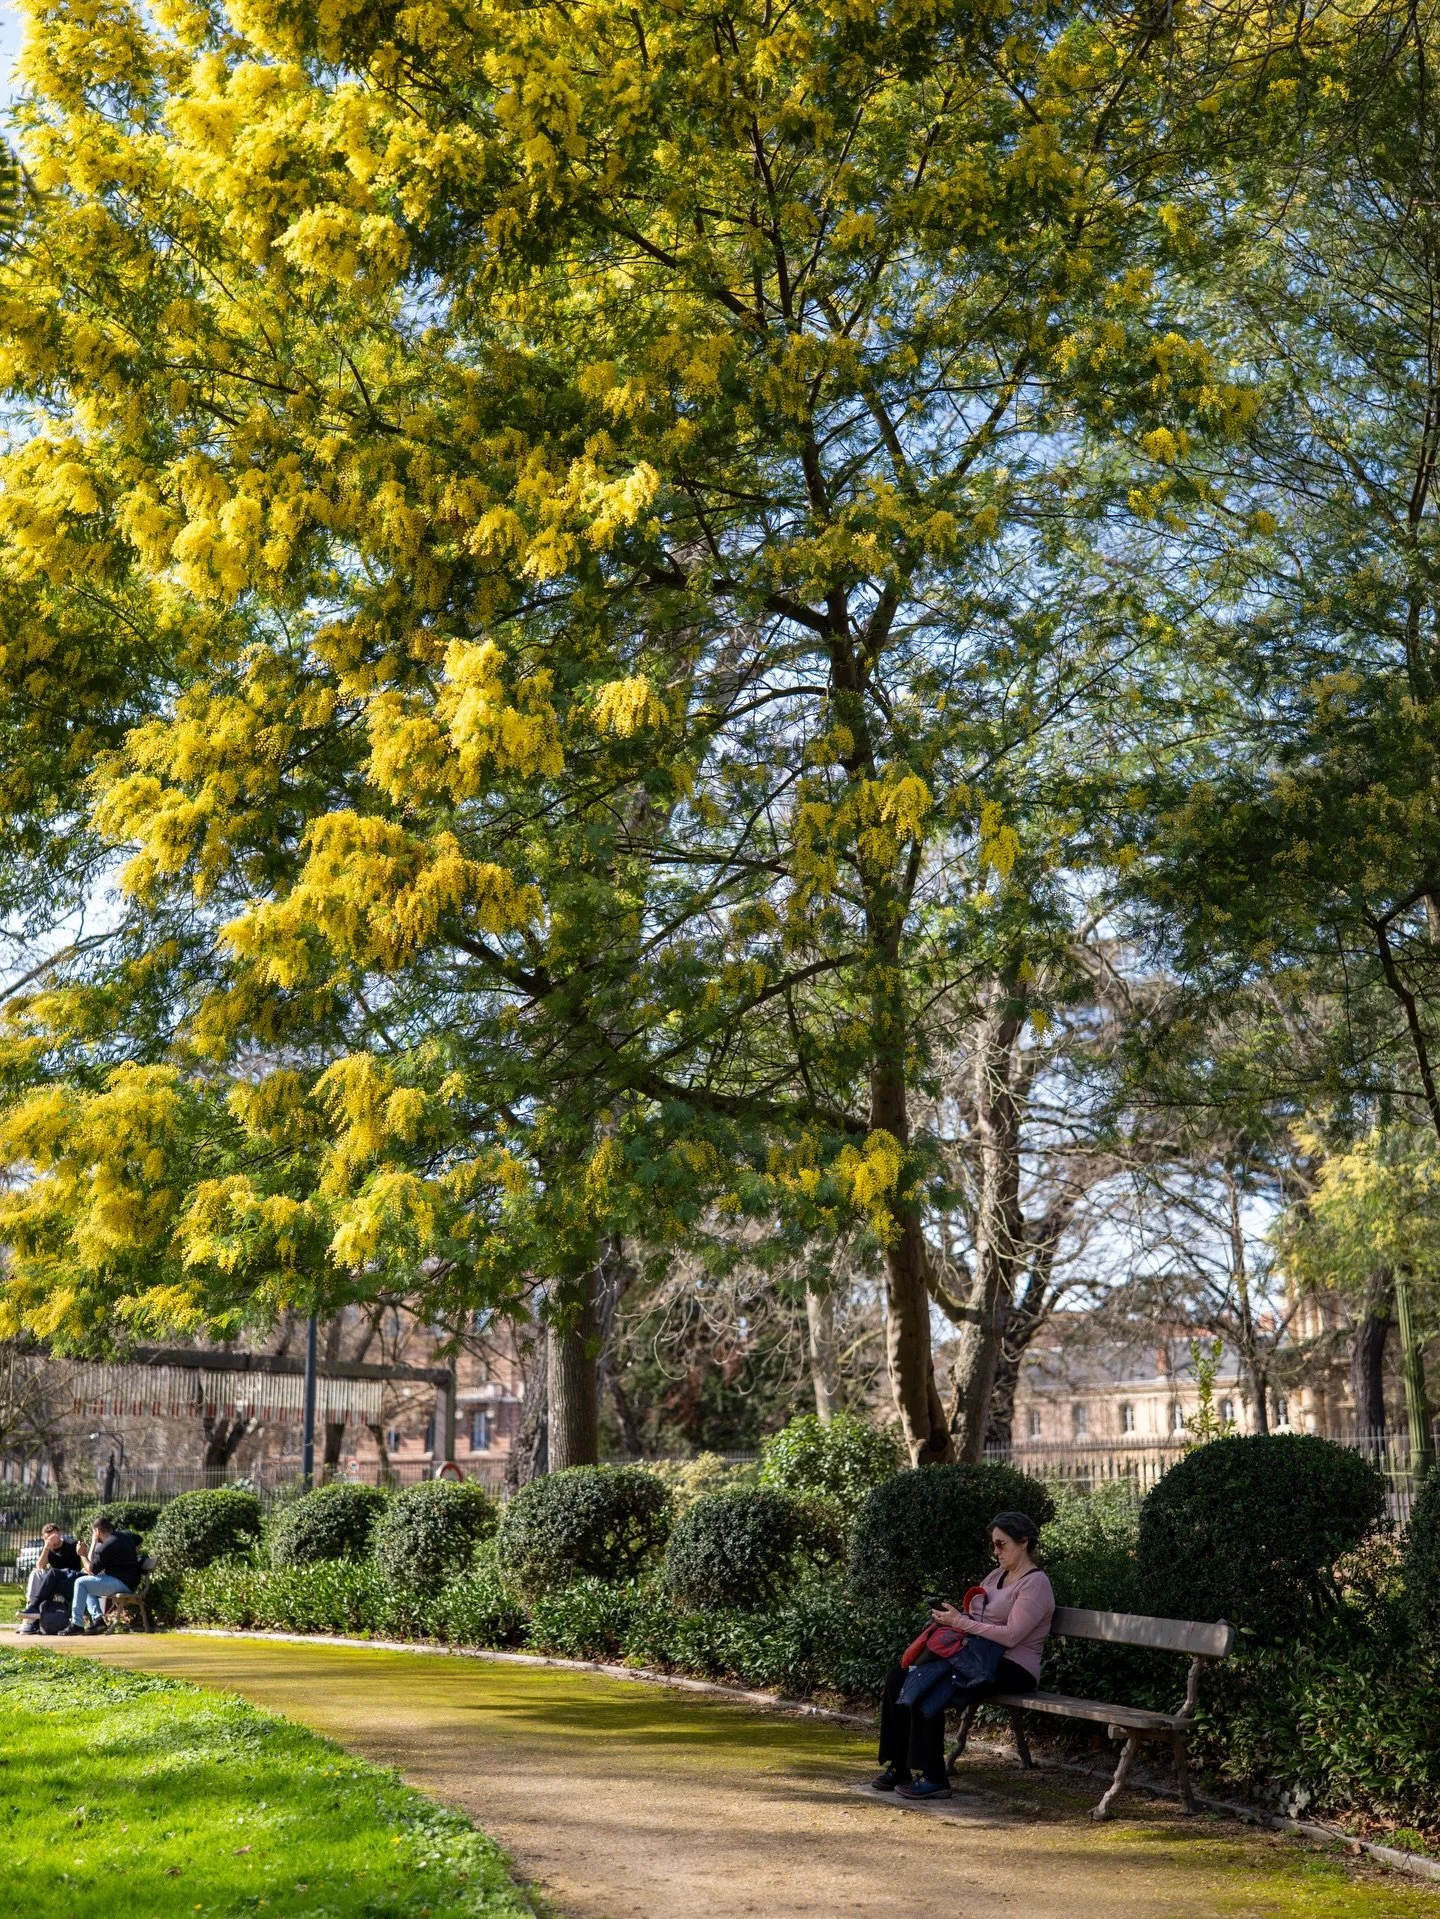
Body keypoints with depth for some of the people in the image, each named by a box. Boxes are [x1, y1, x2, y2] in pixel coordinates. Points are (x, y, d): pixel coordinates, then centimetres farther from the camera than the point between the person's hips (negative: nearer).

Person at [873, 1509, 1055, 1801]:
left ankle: (933, 1778, -21)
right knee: (898, 1676, -9)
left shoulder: (1035, 1583, -8)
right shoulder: (996, 1576, 19)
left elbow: (1010, 1635, -19)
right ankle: (898, 1766, -5)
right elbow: (973, 1619, 18)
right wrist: (949, 1618, -4)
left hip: (1013, 1669, -9)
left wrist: (960, 1622, -16)